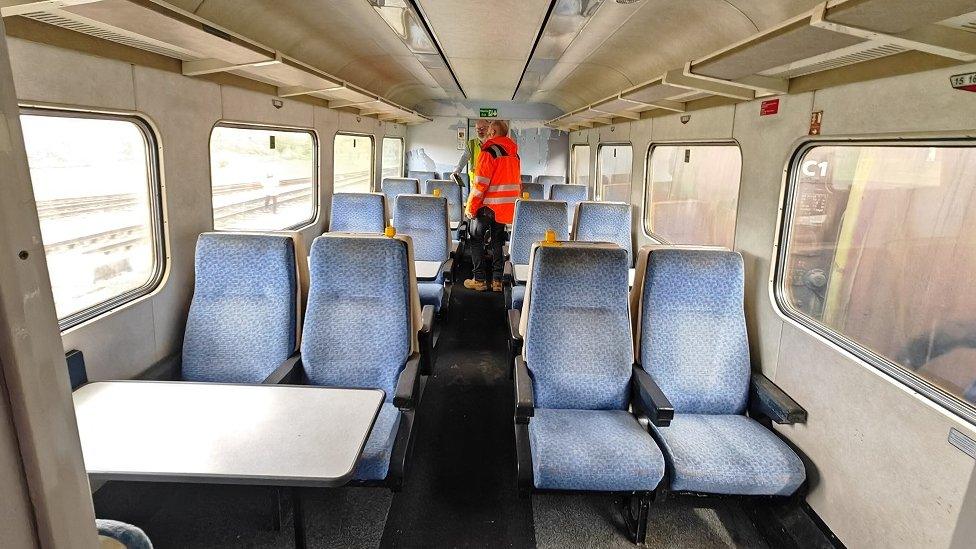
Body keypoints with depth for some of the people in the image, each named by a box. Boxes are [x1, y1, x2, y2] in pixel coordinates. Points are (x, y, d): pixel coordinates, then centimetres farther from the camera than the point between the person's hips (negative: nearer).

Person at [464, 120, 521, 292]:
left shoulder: (489, 151, -13)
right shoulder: (514, 153, 11)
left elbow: (480, 183, -16)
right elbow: (517, 182, 16)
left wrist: (470, 207, -10)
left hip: (489, 206, -7)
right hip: (507, 207, 7)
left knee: (477, 240, 6)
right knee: (497, 242, 14)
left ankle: (480, 280, 6)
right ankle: (497, 280, 13)